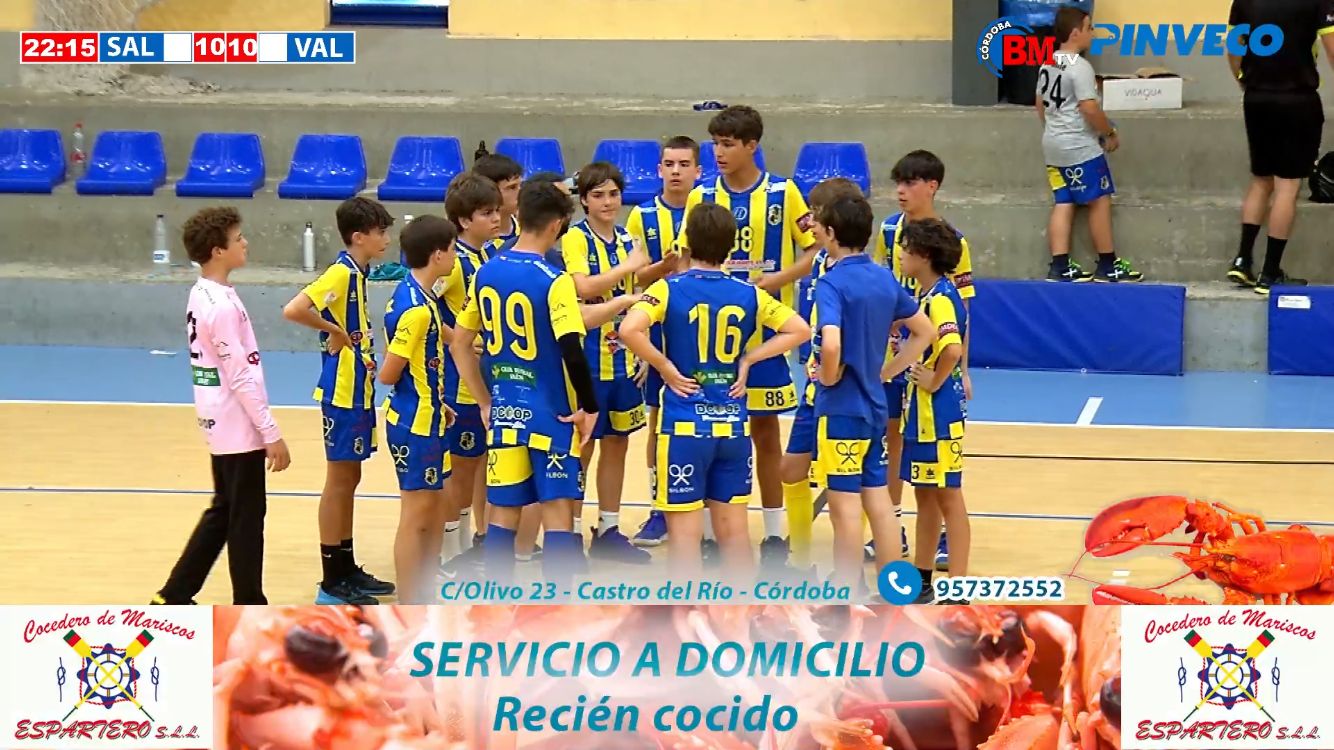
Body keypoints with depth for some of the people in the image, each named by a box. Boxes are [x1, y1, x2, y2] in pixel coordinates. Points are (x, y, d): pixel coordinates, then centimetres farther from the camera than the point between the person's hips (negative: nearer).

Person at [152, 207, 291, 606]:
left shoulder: (202, 295, 9)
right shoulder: (222, 306, -20)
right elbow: (242, 378, -21)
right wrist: (272, 435, -16)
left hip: (221, 425, 9)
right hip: (240, 429, -9)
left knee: (223, 513, 18)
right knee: (246, 518, 1)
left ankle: (174, 596, 22)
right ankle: (250, 610, 10)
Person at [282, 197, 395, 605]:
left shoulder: (356, 273, 9)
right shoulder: (341, 273, -18)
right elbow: (293, 310, -30)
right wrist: (335, 331, -20)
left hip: (357, 391, 9)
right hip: (342, 393, -9)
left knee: (349, 480, 15)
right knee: (339, 483, -2)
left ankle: (347, 570, 25)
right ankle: (332, 584, 5)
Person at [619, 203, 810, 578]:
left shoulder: (670, 289, -8)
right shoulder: (748, 294, 3)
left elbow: (629, 330, -24)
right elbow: (799, 330, 4)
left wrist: (665, 366, -11)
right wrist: (749, 359, 3)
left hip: (685, 425, -3)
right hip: (732, 425, 3)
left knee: (685, 532, 2)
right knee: (733, 529, 13)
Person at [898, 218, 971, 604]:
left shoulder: (940, 298, -19)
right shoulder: (929, 295, 10)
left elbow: (953, 349, -33)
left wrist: (935, 380, -19)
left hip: (938, 412, -10)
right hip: (922, 411, 10)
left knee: (948, 496, -4)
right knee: (925, 494, 17)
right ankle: (921, 577, 27)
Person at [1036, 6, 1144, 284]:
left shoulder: (1048, 65, 9)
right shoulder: (1080, 67, -17)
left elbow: (1040, 104, 18)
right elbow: (1090, 109, -21)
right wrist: (1110, 133, -7)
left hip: (1053, 146, 9)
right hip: (1081, 147, -9)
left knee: (1063, 204, 7)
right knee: (1100, 201, 1)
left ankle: (1060, 267, 1)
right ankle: (1107, 266, 6)